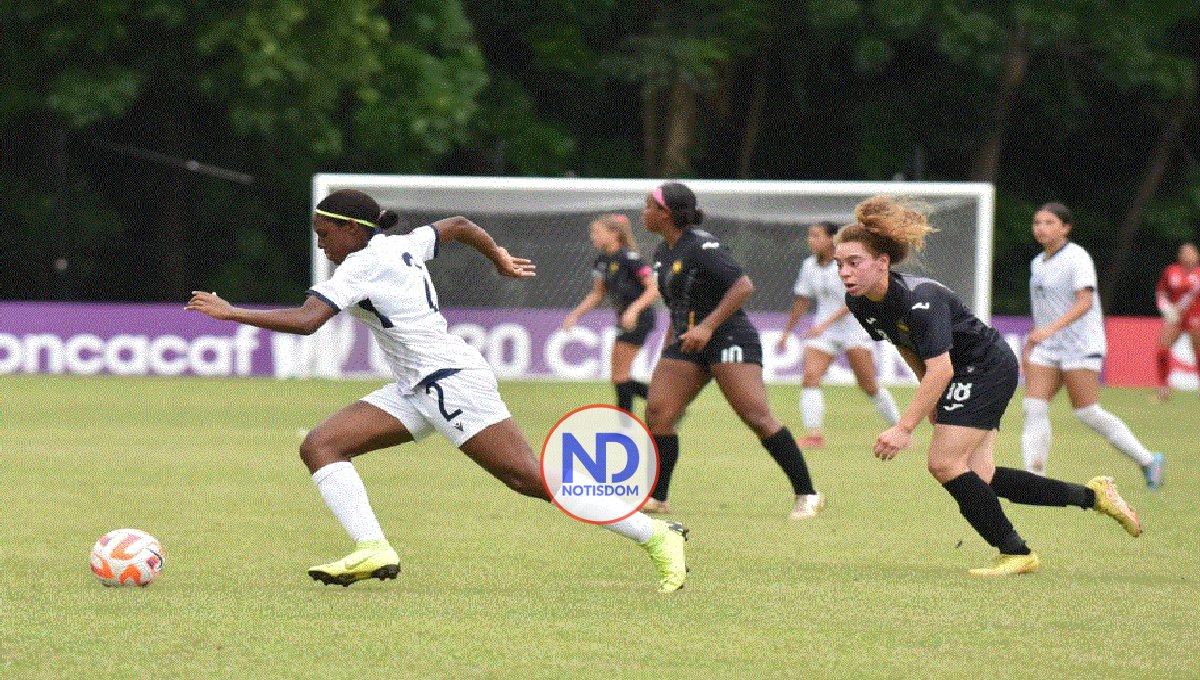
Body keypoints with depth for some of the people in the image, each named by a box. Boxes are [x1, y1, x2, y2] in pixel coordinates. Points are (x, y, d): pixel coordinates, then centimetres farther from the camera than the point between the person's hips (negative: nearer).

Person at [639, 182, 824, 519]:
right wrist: (668, 347, 21)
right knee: (657, 413, -4)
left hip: (728, 338, -9)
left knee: (757, 417, -15)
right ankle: (657, 498, 5)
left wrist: (708, 326, -25)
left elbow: (743, 286, -22)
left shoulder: (702, 247, -16)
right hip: (687, 345, 9)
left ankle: (807, 495, -11)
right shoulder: (663, 253, 12)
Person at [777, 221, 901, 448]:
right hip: (822, 330, 5)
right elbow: (802, 301, 16)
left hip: (853, 329, -5)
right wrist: (787, 331, 18)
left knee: (869, 385, -4)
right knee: (810, 376, -16)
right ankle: (814, 434, -19)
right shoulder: (810, 265, 5)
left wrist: (826, 323, -29)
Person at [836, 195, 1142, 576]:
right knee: (978, 477, 5)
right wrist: (930, 400, 15)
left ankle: (1015, 552, -1)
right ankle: (1090, 494, 19)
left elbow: (940, 369, -39)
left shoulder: (919, 299, -32)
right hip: (964, 378, 9)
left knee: (945, 463, -16)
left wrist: (905, 428, -42)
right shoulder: (859, 303, -7)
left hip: (988, 368, -9)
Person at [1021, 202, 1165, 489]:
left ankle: (1148, 460, 6)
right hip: (1046, 348, 7)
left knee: (1088, 413, -8)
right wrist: (1030, 346, 23)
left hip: (1081, 346, -7)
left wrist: (1050, 329, -34)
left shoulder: (1077, 258, -11)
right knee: (1034, 407, -8)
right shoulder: (1038, 263, 14)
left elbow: (1084, 302, -23)